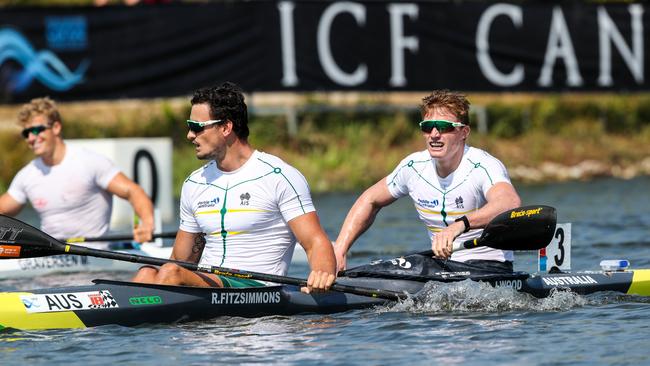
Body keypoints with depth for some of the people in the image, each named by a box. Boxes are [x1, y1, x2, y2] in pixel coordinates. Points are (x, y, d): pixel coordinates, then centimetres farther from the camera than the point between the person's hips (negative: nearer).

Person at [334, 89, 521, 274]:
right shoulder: (413, 167, 2)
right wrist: (339, 251, 7)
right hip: (442, 266, 6)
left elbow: (511, 203, -40)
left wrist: (459, 225, -57)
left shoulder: (484, 166, -18)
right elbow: (370, 201, 18)